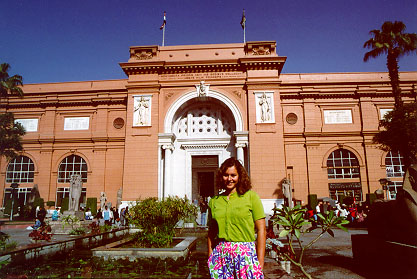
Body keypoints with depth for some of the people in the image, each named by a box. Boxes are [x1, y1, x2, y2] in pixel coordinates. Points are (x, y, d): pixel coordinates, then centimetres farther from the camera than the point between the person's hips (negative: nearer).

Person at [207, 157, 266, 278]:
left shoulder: (251, 196, -1)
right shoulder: (214, 201, 8)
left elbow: (261, 230, -4)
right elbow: (211, 232, 13)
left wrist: (260, 264, -8)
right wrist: (210, 258, 6)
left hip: (246, 254, -2)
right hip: (220, 255, 3)